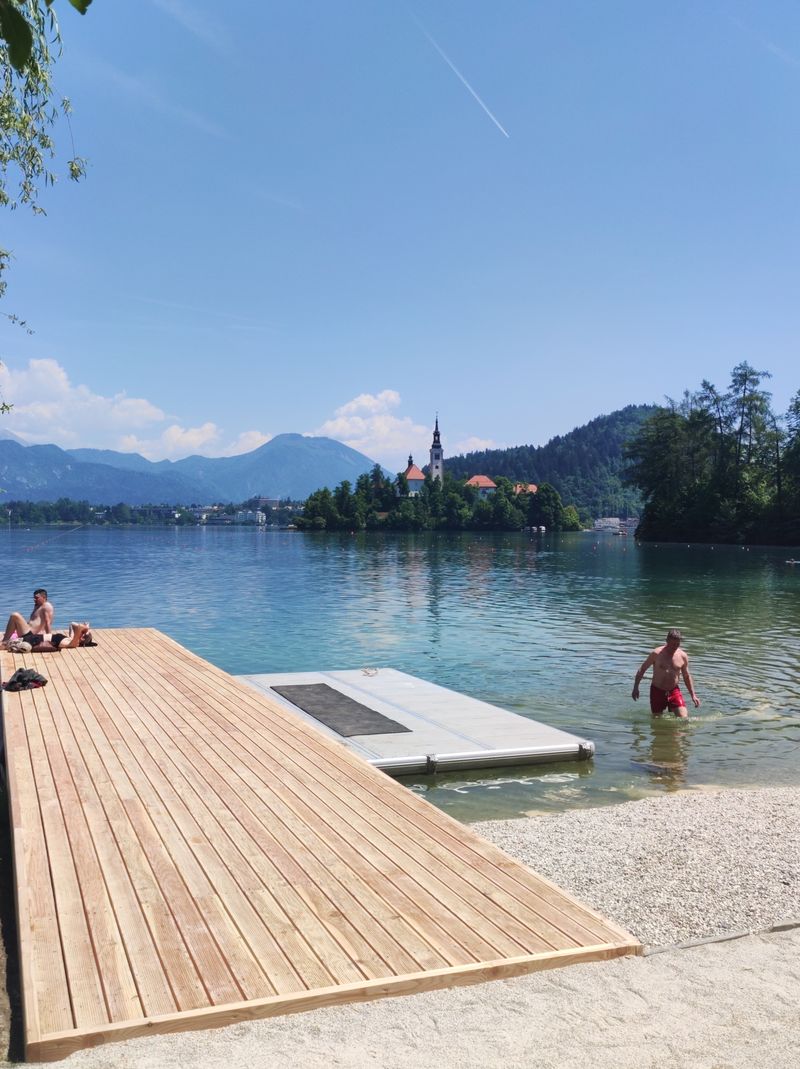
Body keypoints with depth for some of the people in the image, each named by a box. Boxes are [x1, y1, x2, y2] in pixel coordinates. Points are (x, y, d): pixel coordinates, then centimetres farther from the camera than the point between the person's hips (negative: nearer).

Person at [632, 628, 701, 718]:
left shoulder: (683, 656, -2)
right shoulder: (656, 654, -11)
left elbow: (687, 676, 11)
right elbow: (642, 669, -2)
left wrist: (693, 695, 7)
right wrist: (635, 687, -7)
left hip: (674, 691, 2)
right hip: (657, 691, -2)